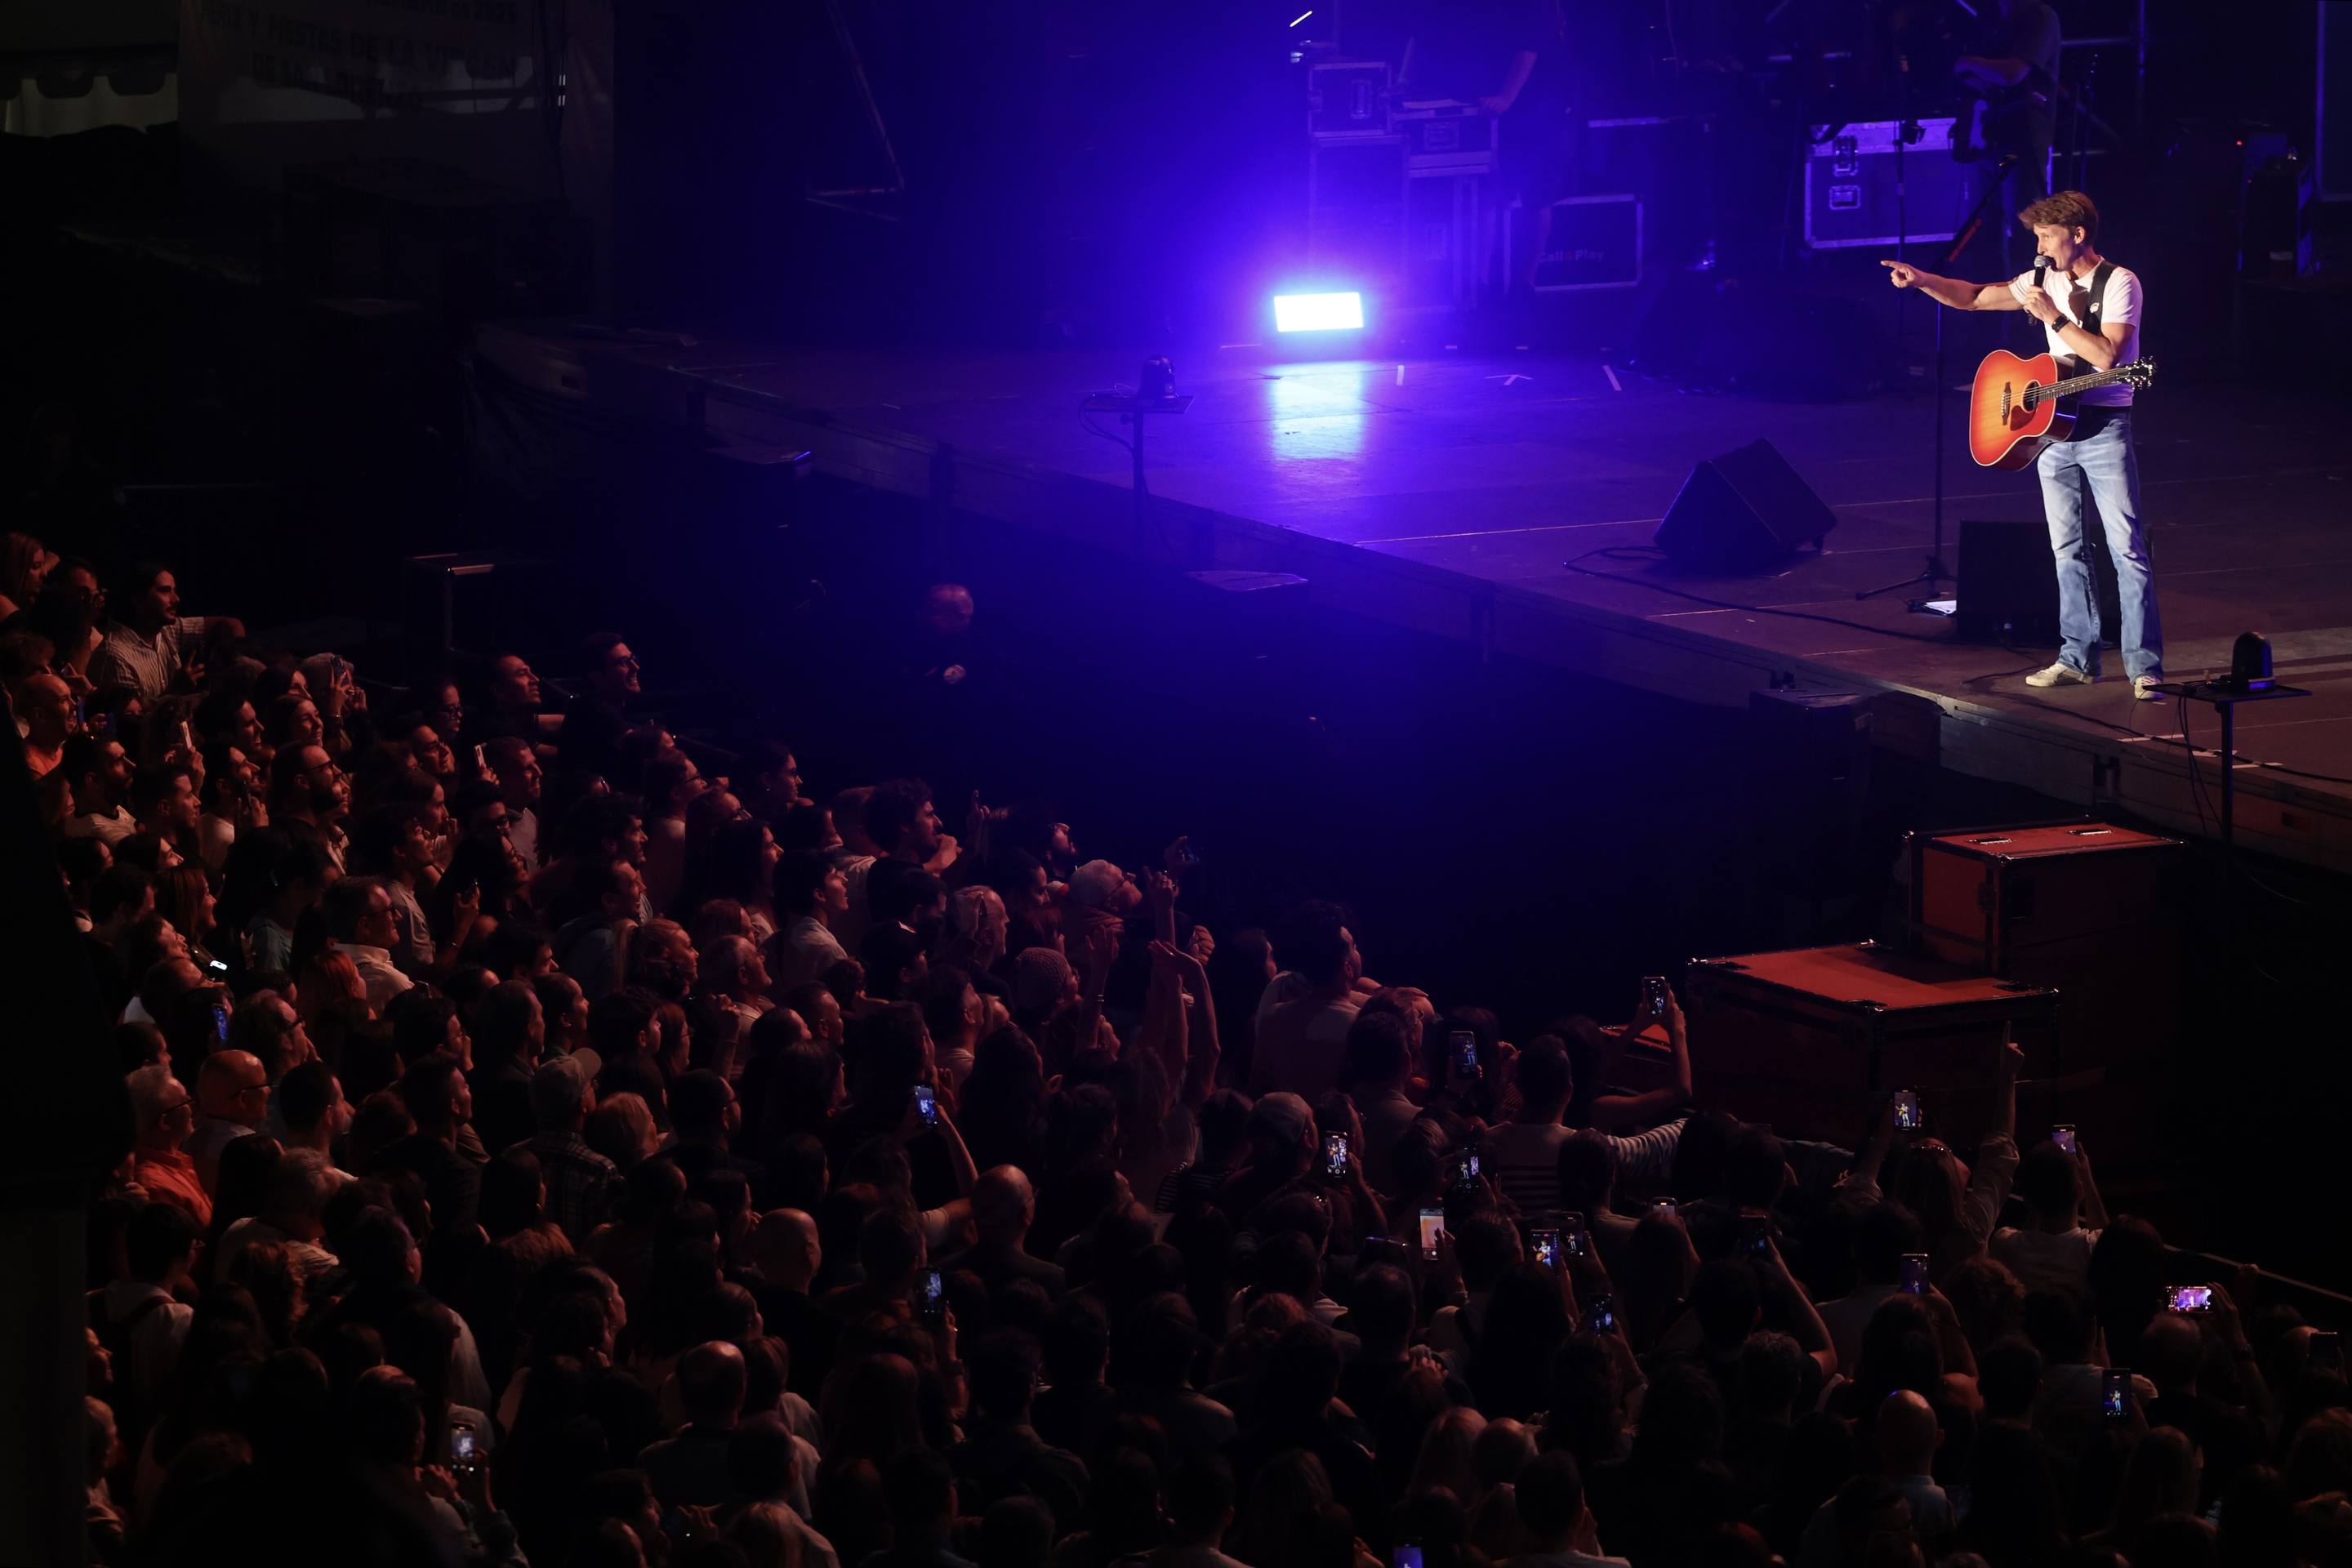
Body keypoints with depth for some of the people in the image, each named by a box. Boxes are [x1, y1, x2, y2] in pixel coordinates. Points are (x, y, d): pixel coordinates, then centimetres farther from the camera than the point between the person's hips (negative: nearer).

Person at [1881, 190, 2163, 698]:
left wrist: (2054, 317, -19)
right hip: (2050, 426, 7)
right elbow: (1975, 298, 13)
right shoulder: (2046, 281, 10)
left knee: (2128, 548, -8)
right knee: (2066, 548, 10)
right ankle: (2079, 656, 18)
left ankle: (2145, 666, -9)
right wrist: (1920, 280, -1)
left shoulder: (2119, 284, -9)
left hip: (2103, 429, -7)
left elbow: (2106, 355, -21)